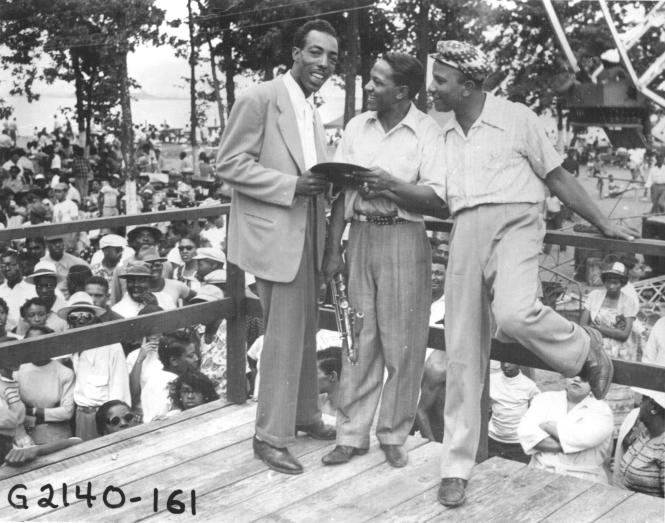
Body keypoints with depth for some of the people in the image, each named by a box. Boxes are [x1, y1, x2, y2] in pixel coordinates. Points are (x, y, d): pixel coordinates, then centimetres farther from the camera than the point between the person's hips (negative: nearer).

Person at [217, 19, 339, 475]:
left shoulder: (311, 113, 16)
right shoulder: (259, 99, -9)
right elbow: (229, 164, -13)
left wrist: (323, 181, 1)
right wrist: (292, 185, -20)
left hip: (307, 234, 8)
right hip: (275, 235, -8)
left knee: (306, 331, 16)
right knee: (285, 336, -5)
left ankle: (305, 415, 32)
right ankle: (271, 437, 7)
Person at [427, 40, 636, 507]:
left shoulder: (516, 118, 2)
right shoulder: (444, 135, 16)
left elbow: (558, 177, 6)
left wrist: (604, 225, 7)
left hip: (514, 224, -4)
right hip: (465, 235, 5)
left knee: (514, 314, -33)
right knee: (463, 351, 1)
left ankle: (585, 350, 1)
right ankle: (457, 466, 11)